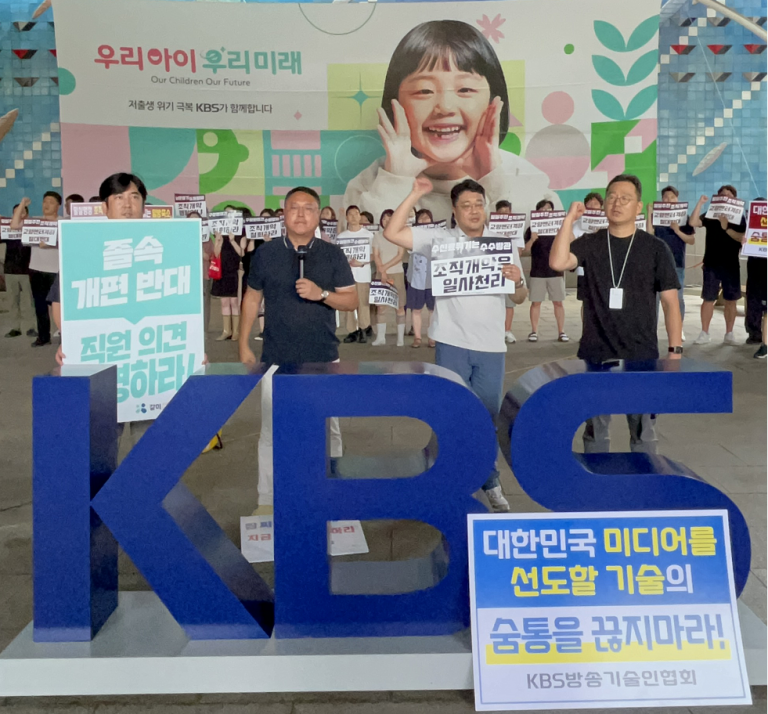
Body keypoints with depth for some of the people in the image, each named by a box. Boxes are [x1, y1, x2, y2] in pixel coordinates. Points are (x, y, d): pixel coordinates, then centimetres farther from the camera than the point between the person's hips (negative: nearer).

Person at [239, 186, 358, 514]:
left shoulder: (333, 254, 2)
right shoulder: (266, 253, 3)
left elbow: (352, 301, 2)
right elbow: (252, 298, 10)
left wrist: (322, 294, -17)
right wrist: (244, 344, 7)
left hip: (323, 359, 0)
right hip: (277, 360, 0)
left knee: (328, 430, 9)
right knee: (272, 432, 5)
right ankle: (266, 500, 17)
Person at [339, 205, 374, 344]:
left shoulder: (368, 234, 3)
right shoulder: (341, 236, 9)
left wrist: (362, 262, -16)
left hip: (363, 273, -2)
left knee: (363, 303, -4)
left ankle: (364, 330, 5)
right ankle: (352, 331, 6)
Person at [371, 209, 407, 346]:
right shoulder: (377, 236, 8)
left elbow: (400, 256, -6)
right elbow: (376, 256, 2)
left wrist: (385, 267, -11)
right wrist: (382, 271, -11)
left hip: (397, 273, -2)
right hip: (380, 274, 2)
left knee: (399, 305, -2)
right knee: (380, 305, 1)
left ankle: (401, 337, 1)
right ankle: (380, 336, 5)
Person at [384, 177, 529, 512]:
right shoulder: (439, 239, 1)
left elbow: (519, 299, 8)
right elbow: (392, 233, -6)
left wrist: (518, 281, -15)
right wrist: (415, 195, -10)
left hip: (491, 346, 2)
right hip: (452, 344, -2)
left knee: (487, 417, 13)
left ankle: (490, 484, 28)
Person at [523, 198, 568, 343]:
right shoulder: (532, 229, 3)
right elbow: (525, 252, -2)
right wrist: (532, 240, -21)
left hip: (556, 271, 1)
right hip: (537, 272, -1)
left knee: (558, 302, 2)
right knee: (536, 302, 1)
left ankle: (561, 332, 7)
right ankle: (534, 332, 9)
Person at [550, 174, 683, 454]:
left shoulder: (655, 248, 0)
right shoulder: (589, 244, 3)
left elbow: (670, 301, -1)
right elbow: (557, 262, -17)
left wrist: (675, 351, -6)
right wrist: (570, 218, -13)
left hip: (641, 356, -1)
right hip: (595, 354, 1)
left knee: (643, 429, 7)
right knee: (595, 428, 12)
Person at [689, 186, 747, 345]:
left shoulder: (739, 217, 4)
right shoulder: (710, 214, 4)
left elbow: (742, 238, -10)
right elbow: (692, 222, -14)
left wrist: (726, 228, -21)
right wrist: (700, 203, -17)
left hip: (731, 264, 0)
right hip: (711, 263, 0)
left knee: (730, 300, 4)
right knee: (708, 299, 1)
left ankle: (729, 334, 12)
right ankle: (704, 333, 7)